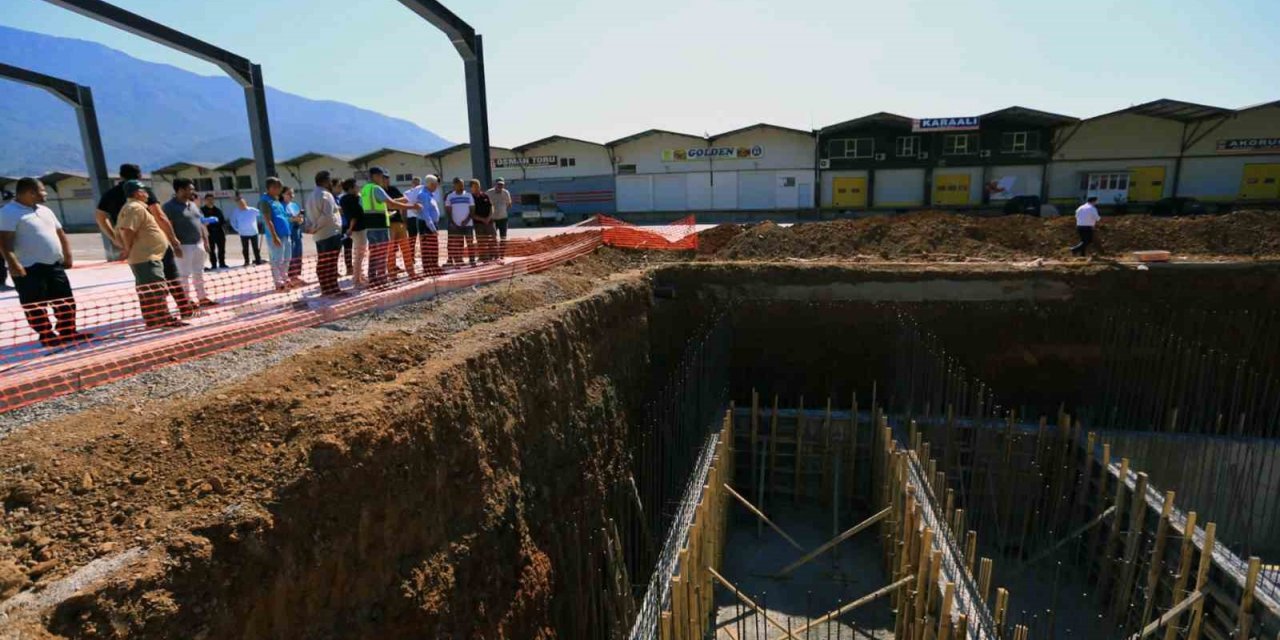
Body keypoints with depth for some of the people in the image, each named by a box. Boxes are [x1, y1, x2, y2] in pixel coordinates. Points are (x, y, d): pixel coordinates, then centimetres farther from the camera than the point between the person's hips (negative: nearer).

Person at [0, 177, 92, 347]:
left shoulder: (45, 210, 15)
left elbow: (60, 234, 20)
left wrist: (67, 256, 10)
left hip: (54, 265, 7)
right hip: (29, 269, -7)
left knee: (66, 301, 10)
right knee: (35, 306, 1)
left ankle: (68, 332, 20)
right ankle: (47, 336, 7)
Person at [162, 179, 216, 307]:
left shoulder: (192, 205, 14)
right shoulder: (169, 206, -10)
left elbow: (200, 222, 19)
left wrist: (205, 238, 14)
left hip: (198, 244, 8)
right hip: (184, 246, -8)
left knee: (199, 273, 14)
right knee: (184, 275, -3)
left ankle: (202, 298, 21)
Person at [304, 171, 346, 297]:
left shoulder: (311, 196, 18)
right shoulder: (325, 195, -11)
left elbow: (309, 215, 15)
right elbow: (327, 216, -19)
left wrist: (309, 227, 5)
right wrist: (315, 228, -12)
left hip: (319, 235, 9)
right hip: (331, 233, -9)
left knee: (322, 263, 9)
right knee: (331, 263, -9)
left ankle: (325, 289, 13)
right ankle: (334, 290, -9)